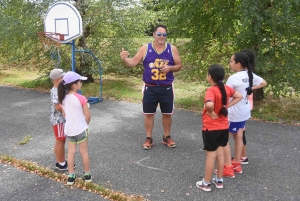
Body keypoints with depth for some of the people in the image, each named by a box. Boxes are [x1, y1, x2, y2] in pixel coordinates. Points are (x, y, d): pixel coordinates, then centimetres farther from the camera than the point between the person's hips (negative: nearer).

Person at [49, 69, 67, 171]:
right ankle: (60, 164, 17)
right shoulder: (55, 92, -22)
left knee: (62, 141, 18)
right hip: (58, 120, -9)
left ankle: (62, 161, 31)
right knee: (60, 142, 3)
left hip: (63, 119, 9)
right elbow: (58, 107, -26)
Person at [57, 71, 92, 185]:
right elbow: (88, 116, -13)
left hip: (68, 129, 5)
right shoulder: (81, 98, -19)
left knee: (71, 152, 13)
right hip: (80, 129, -4)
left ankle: (71, 176, 20)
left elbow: (64, 114, 8)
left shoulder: (63, 98, -3)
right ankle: (87, 175, 22)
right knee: (84, 152, 10)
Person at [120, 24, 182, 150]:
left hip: (166, 88, 1)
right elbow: (133, 62, -4)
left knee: (167, 114, 10)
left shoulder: (172, 49, -1)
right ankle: (148, 139, 21)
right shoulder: (145, 48, -3)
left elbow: (179, 66, 4)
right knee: (148, 114, 6)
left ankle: (167, 137, 29)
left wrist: (170, 68, -16)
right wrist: (124, 59, -24)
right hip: (150, 88, 0)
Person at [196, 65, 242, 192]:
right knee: (220, 153, 17)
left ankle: (206, 184, 17)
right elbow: (239, 97, 13)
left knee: (211, 155, 3)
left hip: (211, 128, -7)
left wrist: (211, 113, -21)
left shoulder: (210, 91, -23)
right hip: (224, 127, 7)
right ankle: (219, 180, 30)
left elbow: (209, 105, -41)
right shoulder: (226, 88, 0)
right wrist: (226, 106, 5)